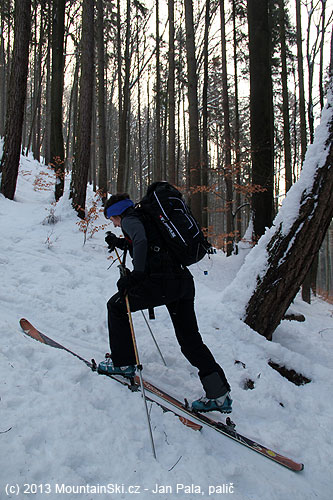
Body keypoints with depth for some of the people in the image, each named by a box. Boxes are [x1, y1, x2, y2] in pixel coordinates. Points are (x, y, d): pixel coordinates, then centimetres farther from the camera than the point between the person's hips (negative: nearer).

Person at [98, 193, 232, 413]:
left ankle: (123, 363, 21)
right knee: (190, 340, 13)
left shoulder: (130, 219, 2)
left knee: (116, 306, 15)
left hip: (163, 282, -9)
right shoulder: (146, 217, 29)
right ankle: (220, 394, 12)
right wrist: (118, 243, 41)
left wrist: (137, 274, -24)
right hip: (185, 280, 9)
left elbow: (141, 241, -20)